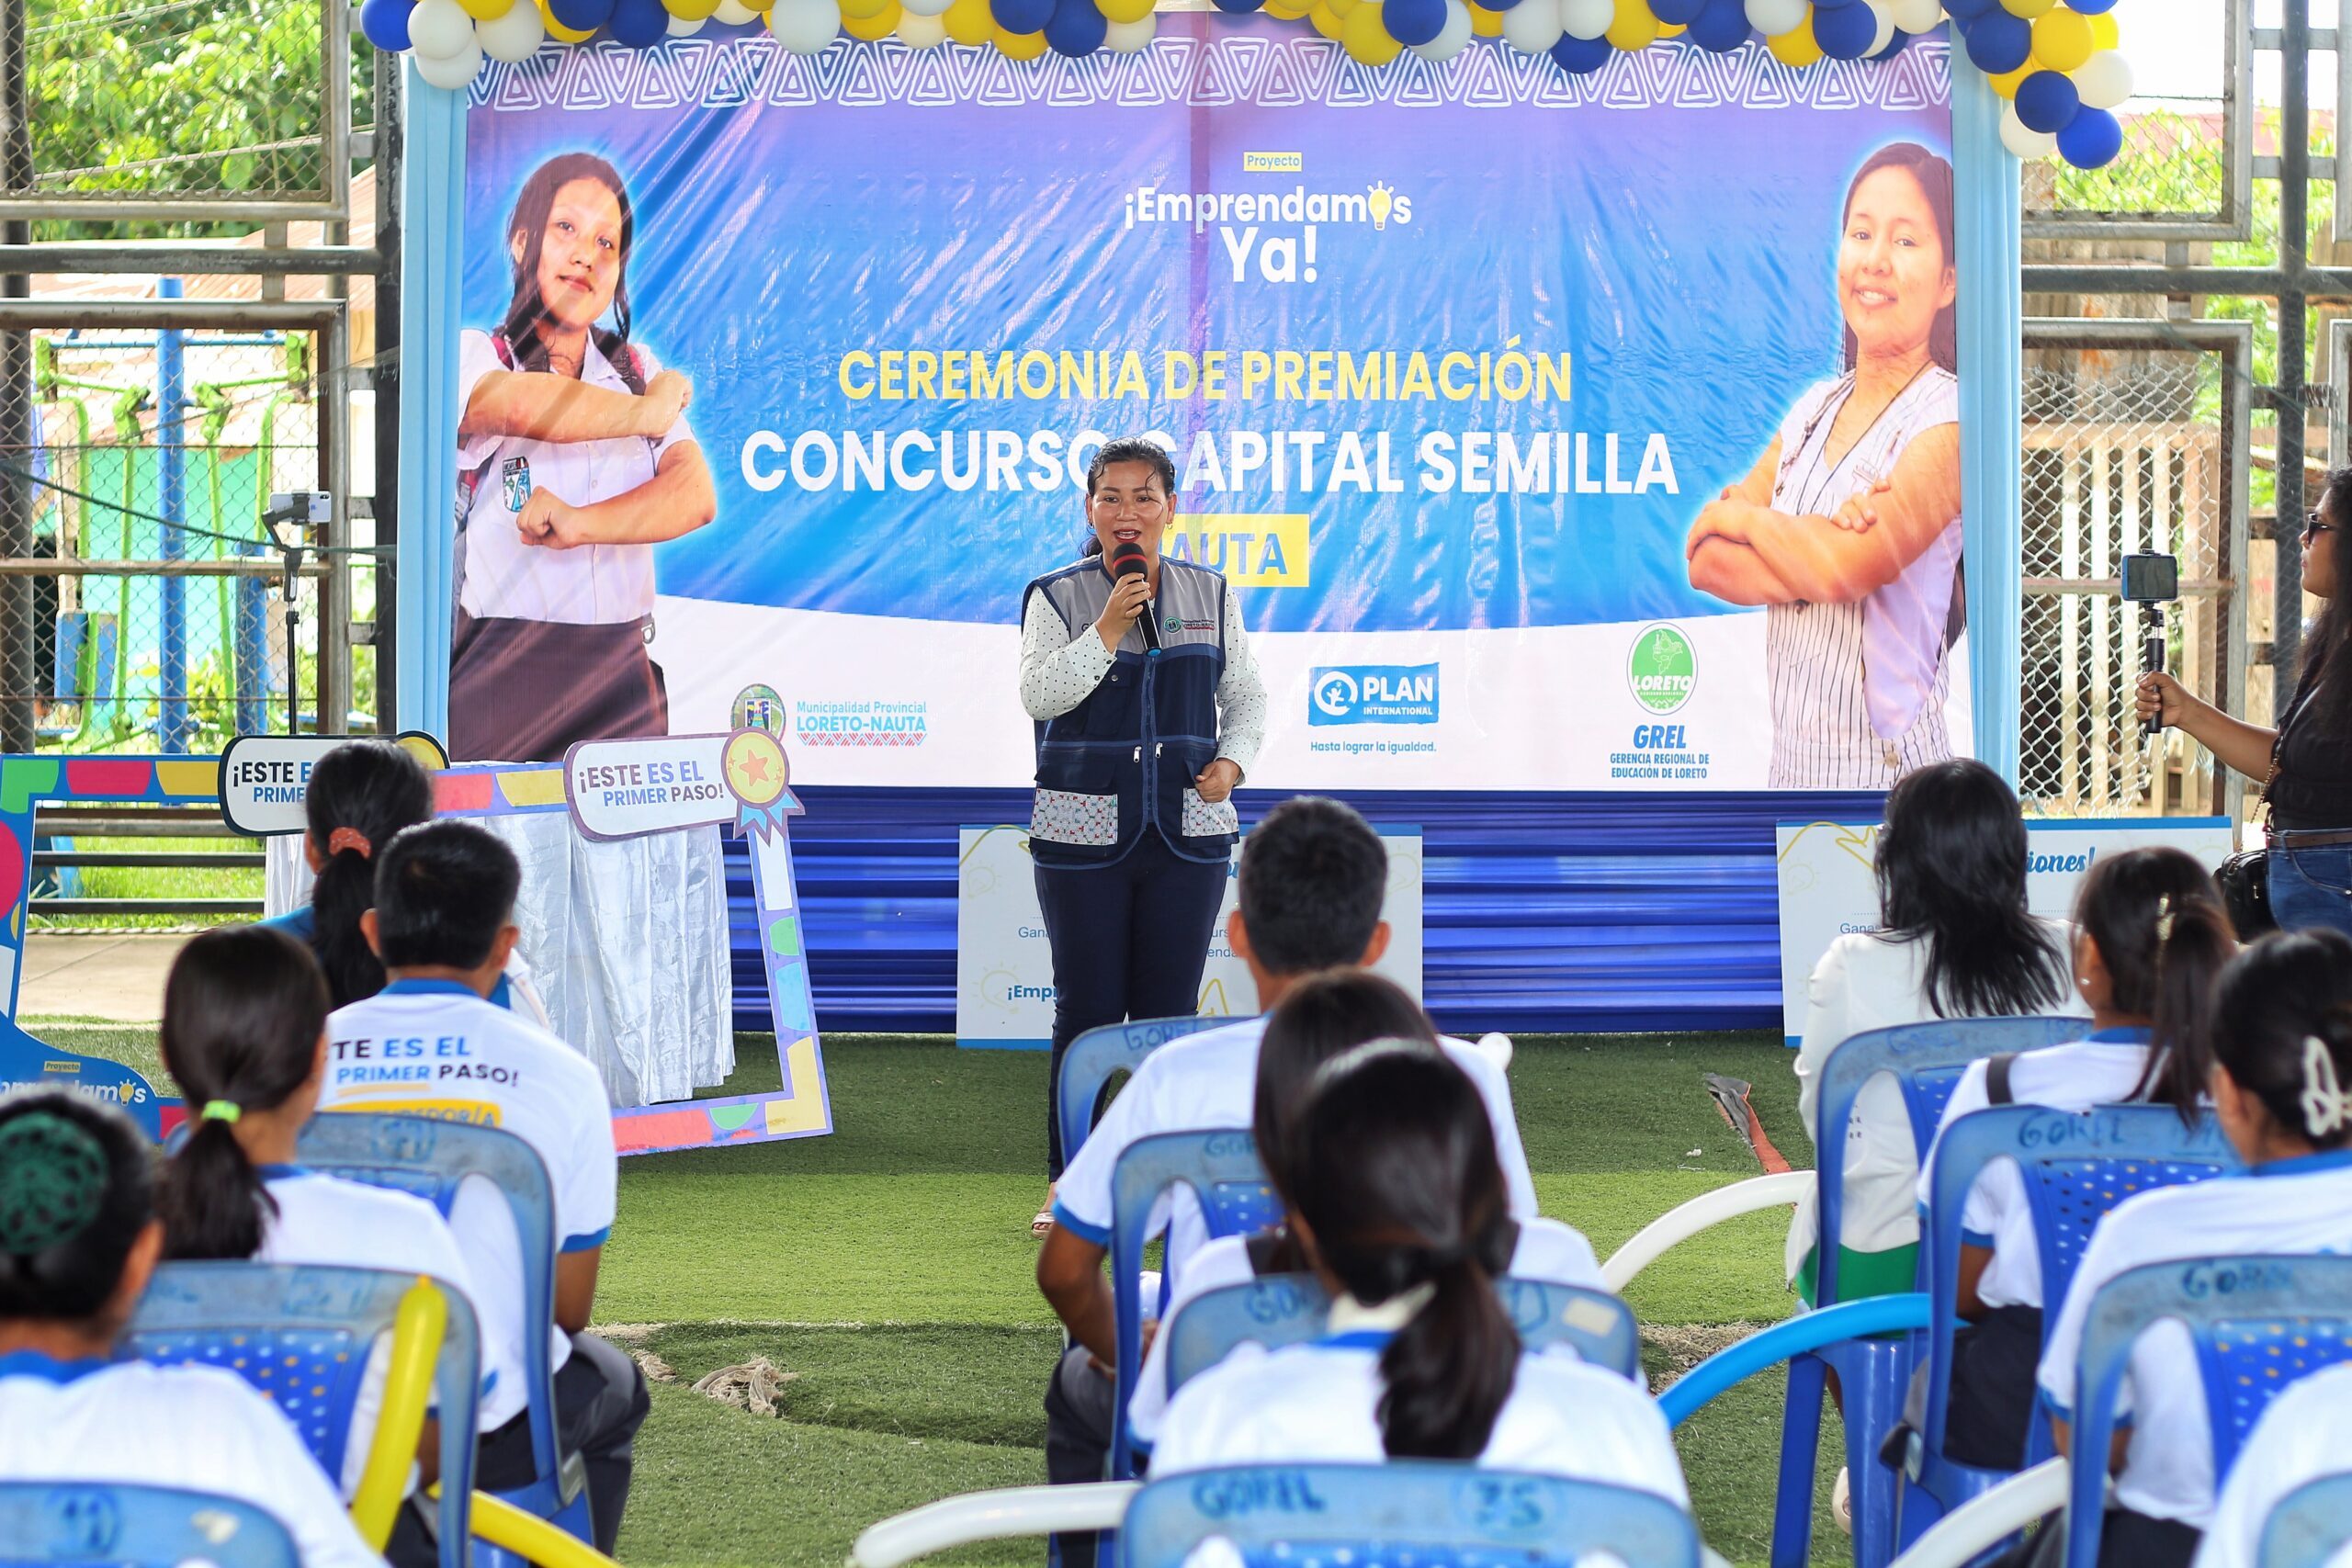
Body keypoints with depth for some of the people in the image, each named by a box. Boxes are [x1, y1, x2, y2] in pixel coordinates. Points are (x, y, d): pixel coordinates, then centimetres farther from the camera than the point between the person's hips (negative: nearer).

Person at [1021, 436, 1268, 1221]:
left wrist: (1231, 762, -2)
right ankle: (1067, 1184, 8)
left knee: (1170, 1008, 3)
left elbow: (1247, 697, 15)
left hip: (1188, 832, 2)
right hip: (1085, 832, -2)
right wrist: (1109, 628, -18)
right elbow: (1039, 694, -12)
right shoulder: (1056, 597, 1)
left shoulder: (1209, 596, 9)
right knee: (1087, 1009, 0)